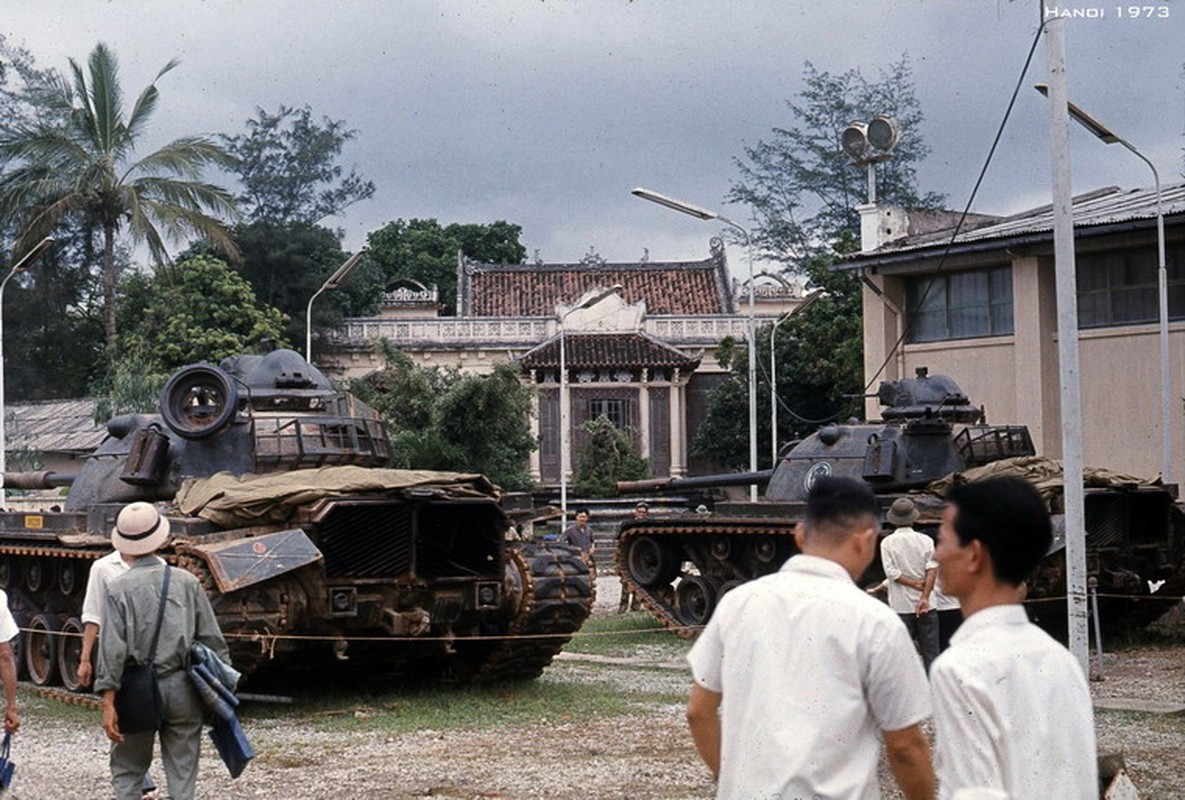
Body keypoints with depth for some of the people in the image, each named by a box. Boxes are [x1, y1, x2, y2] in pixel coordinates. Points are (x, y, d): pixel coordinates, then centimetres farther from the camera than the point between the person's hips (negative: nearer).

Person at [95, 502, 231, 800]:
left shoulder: (119, 589, -6)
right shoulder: (186, 582, 2)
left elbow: (112, 650, -11)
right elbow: (212, 640, 4)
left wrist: (108, 703, -10)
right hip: (182, 689, 2)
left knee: (127, 772, 11)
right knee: (182, 774, 8)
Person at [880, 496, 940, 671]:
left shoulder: (887, 543, -3)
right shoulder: (925, 540, 1)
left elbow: (891, 572, -12)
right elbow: (932, 569, -8)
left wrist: (915, 583, -8)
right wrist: (925, 596, -13)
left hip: (901, 606, -1)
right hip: (926, 604, 1)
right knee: (930, 651, 6)